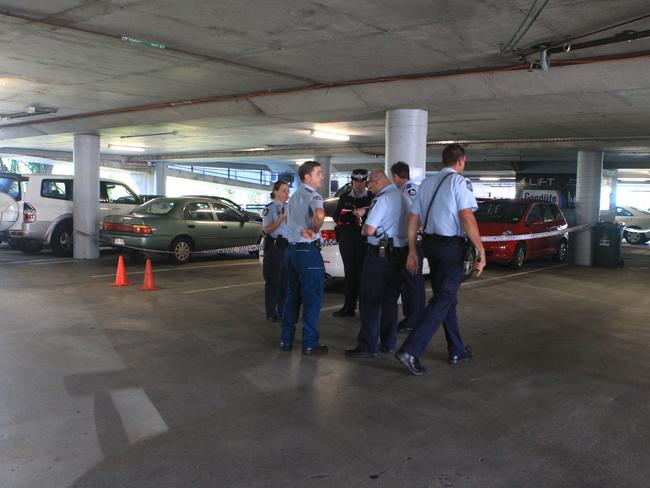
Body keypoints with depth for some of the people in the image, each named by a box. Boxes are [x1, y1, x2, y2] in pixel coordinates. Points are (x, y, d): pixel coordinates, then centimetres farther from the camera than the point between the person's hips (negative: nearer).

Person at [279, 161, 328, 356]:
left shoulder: (294, 197, 17)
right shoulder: (312, 195, -11)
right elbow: (319, 215, -33)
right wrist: (315, 230, -16)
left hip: (292, 249, 9)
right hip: (309, 250, -8)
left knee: (293, 296, 14)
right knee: (312, 298, -1)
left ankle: (286, 340, 18)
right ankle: (310, 344, 3)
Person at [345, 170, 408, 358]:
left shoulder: (383, 199, -15)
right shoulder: (402, 197, 12)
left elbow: (369, 229, -20)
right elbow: (411, 224, 22)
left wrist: (363, 229, 4)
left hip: (380, 253, -8)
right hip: (401, 251, 8)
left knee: (370, 300, -3)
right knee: (390, 300, 14)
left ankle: (367, 346, -3)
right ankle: (388, 343, 20)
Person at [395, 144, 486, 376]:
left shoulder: (427, 183, 13)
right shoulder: (460, 181, -8)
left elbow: (413, 219, 11)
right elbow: (466, 217, -19)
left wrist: (412, 251, 14)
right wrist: (481, 250, -17)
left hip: (430, 243, 8)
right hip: (451, 246, -8)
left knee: (446, 297, 18)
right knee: (443, 300, -5)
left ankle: (457, 351, 29)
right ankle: (410, 351, -13)